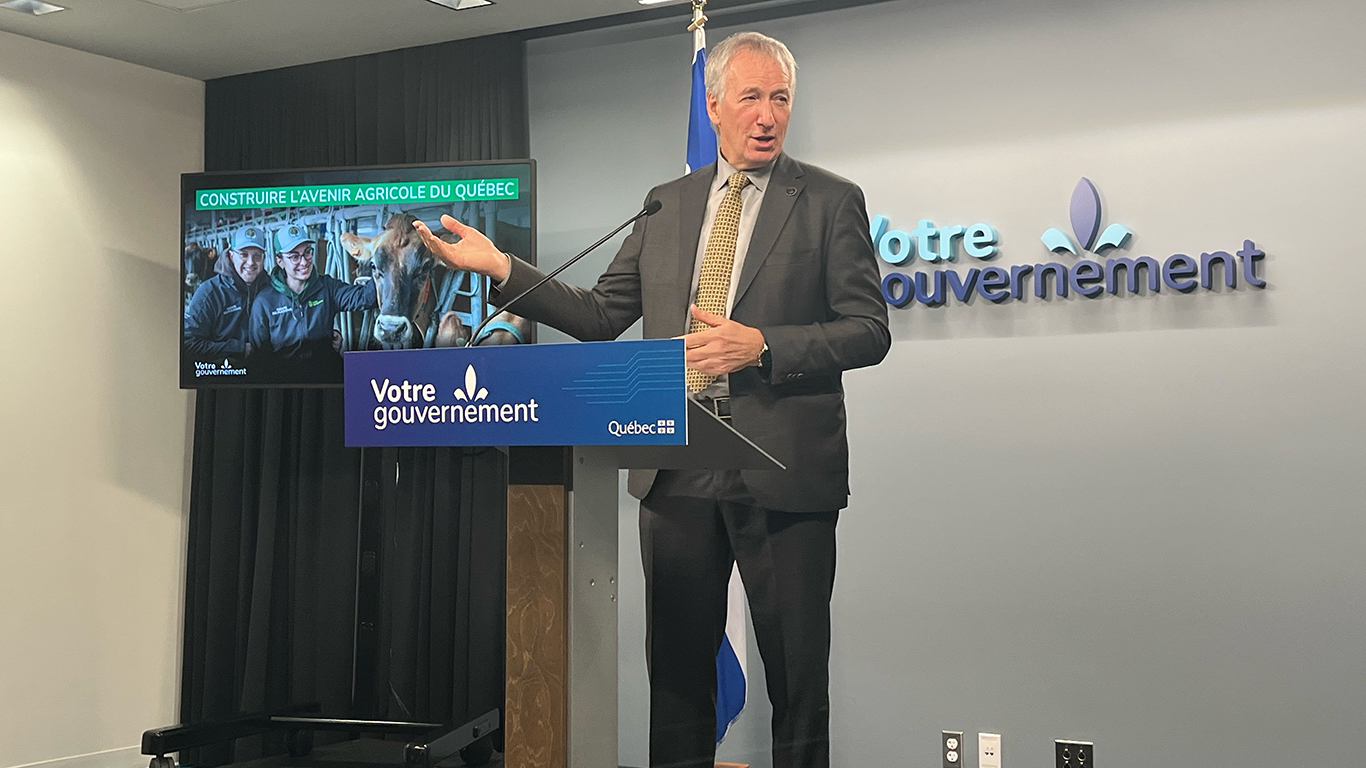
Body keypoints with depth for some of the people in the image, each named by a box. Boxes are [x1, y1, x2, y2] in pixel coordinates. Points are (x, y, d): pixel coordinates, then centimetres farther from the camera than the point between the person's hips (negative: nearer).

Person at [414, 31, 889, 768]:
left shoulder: (831, 201, 0)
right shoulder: (666, 203, 12)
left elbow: (868, 332, -5)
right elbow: (600, 315, 13)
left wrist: (759, 345, -17)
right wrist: (502, 268, 5)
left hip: (782, 470, -3)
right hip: (677, 471, 4)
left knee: (798, 673, 5)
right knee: (676, 667, 12)